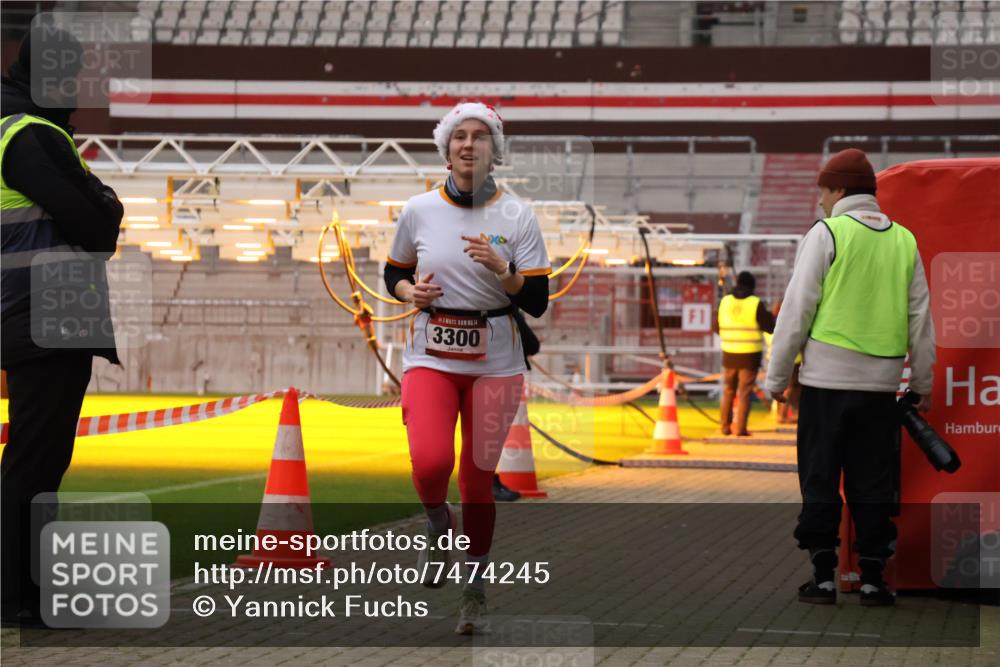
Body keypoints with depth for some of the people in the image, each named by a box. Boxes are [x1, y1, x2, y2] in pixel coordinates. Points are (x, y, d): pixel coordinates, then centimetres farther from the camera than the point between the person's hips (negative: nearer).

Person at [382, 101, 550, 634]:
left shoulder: (516, 216, -2)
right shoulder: (418, 211, 1)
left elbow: (537, 302, -4)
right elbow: (393, 272, 16)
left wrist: (501, 269, -21)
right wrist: (409, 291, -5)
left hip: (495, 365, 0)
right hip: (430, 358, 0)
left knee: (478, 479, 3)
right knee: (431, 464, -21)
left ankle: (475, 588, 22)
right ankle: (438, 526, 14)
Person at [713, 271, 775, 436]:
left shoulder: (725, 301, 2)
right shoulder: (756, 303, -10)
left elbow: (717, 328, 10)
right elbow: (770, 327, -5)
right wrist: (770, 315, 14)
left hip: (730, 354, 4)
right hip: (750, 355, -4)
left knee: (728, 390, 16)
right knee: (744, 392, 0)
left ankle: (725, 426, 17)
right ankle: (740, 428, -5)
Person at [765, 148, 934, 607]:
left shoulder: (826, 234, -5)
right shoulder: (903, 241, 9)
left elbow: (797, 310, -7)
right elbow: (921, 318, 12)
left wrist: (777, 377, 0)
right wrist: (923, 384, 20)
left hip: (827, 379, -4)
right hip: (881, 381, 4)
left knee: (820, 480, 4)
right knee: (872, 483, 10)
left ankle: (823, 576, 3)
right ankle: (872, 577, 9)